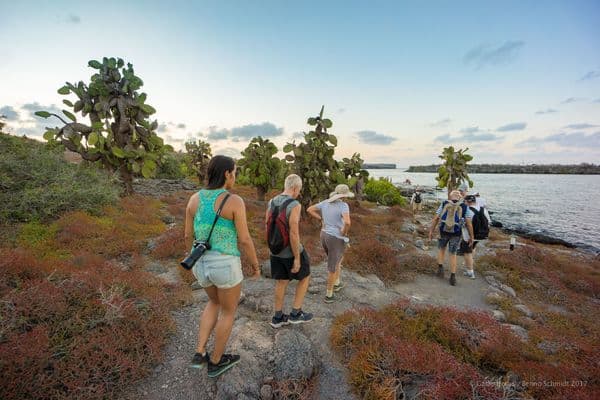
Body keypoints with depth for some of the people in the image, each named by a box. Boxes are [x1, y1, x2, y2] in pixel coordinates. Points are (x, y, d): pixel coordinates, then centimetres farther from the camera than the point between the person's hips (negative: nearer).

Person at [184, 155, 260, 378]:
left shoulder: (195, 199, -1)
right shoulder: (235, 201, -17)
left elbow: (188, 236, 5)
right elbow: (244, 240, -16)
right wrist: (256, 265, 0)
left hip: (202, 265, 6)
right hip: (226, 266, -5)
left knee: (215, 302, 32)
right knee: (229, 311, 20)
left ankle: (200, 353, 29)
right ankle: (216, 362, 37)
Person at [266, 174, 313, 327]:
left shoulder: (271, 202, -1)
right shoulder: (295, 205, -23)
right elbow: (294, 233, -26)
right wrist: (297, 258, -19)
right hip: (292, 251, -6)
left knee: (281, 282, 18)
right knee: (305, 277, 16)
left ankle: (278, 317, 27)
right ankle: (295, 314, 23)